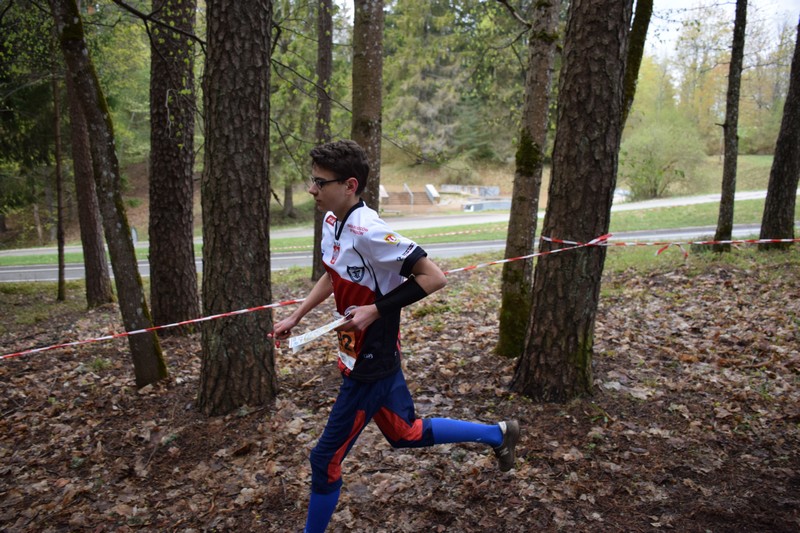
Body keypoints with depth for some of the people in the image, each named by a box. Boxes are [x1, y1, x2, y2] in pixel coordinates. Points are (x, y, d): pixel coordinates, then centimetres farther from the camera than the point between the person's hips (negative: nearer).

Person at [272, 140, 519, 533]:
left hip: (369, 367, -9)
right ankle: (498, 434, 41)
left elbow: (434, 277, -25)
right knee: (407, 434, 26)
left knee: (325, 460, 6)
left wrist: (375, 310, -25)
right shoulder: (332, 220, 0)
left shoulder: (368, 232, -27)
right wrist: (295, 318, 13)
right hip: (372, 357, 9)